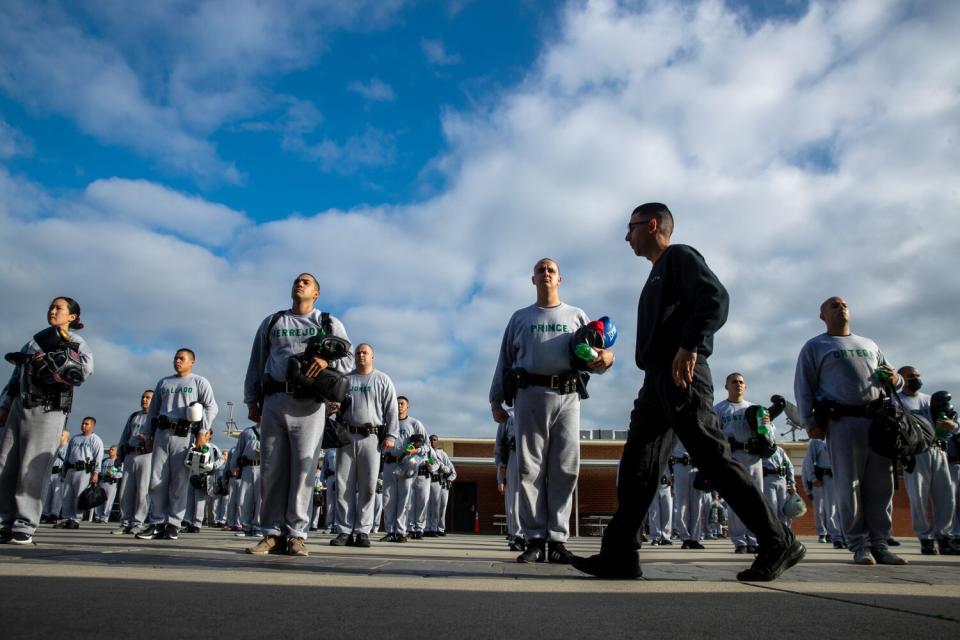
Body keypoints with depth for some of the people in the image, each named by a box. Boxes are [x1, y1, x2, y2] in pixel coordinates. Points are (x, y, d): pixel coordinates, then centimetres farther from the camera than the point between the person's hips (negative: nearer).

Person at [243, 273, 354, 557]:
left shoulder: (329, 323, 16)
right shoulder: (271, 322, 22)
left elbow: (348, 358, 8)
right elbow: (256, 364, 19)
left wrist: (327, 360, -14)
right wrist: (251, 401, 11)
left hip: (309, 402, -2)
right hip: (274, 400, 2)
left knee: (303, 467, -7)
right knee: (272, 468, -1)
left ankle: (296, 534, -4)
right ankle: (273, 533, 4)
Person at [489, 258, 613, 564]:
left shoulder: (576, 316, 20)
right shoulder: (520, 318, 21)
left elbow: (593, 360, 14)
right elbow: (504, 361, 17)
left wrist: (607, 357, -11)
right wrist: (496, 401, 9)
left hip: (567, 397, 0)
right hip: (530, 395, 0)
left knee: (565, 470, -4)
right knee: (530, 468, -4)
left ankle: (557, 539, 0)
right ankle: (535, 539, 0)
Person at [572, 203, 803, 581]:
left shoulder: (679, 257, 1)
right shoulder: (657, 275, 28)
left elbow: (715, 299, -16)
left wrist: (689, 346, -26)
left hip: (682, 378, -9)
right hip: (657, 382, 10)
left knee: (715, 461, -9)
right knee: (636, 467, 3)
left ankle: (778, 544, 1)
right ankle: (619, 555, 3)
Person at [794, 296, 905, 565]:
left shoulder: (869, 344, 26)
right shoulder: (814, 347, 11)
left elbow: (891, 379, 28)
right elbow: (803, 387, 3)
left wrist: (895, 379, 3)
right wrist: (810, 422, -7)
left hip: (879, 419, 5)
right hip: (842, 421, -4)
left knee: (881, 485, 2)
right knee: (849, 486, -5)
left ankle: (879, 543, 9)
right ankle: (859, 544, 2)